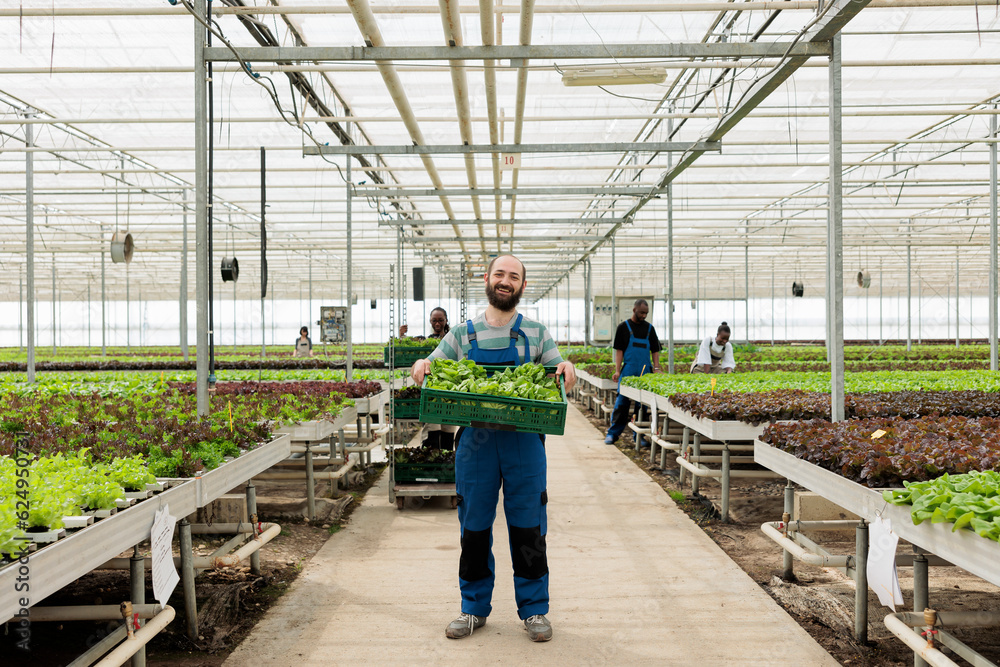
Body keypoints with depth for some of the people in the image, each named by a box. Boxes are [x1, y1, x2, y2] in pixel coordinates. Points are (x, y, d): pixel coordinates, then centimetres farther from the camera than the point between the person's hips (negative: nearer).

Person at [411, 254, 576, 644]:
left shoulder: (536, 333, 8)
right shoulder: (461, 335, 9)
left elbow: (558, 375, 9)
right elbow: (431, 372, 9)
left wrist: (567, 370, -14)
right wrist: (420, 367, -14)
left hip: (525, 442, 0)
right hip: (476, 441, 1)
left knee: (528, 527, 5)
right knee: (474, 527, 8)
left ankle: (534, 609, 20)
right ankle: (474, 608, 24)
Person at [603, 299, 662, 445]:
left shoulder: (649, 328, 12)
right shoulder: (623, 327, 3)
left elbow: (655, 351, 13)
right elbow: (619, 350, 0)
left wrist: (656, 369, 1)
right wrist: (617, 371, -8)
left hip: (646, 373, 3)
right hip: (628, 372, -3)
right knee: (621, 402, -4)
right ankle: (613, 433, 5)